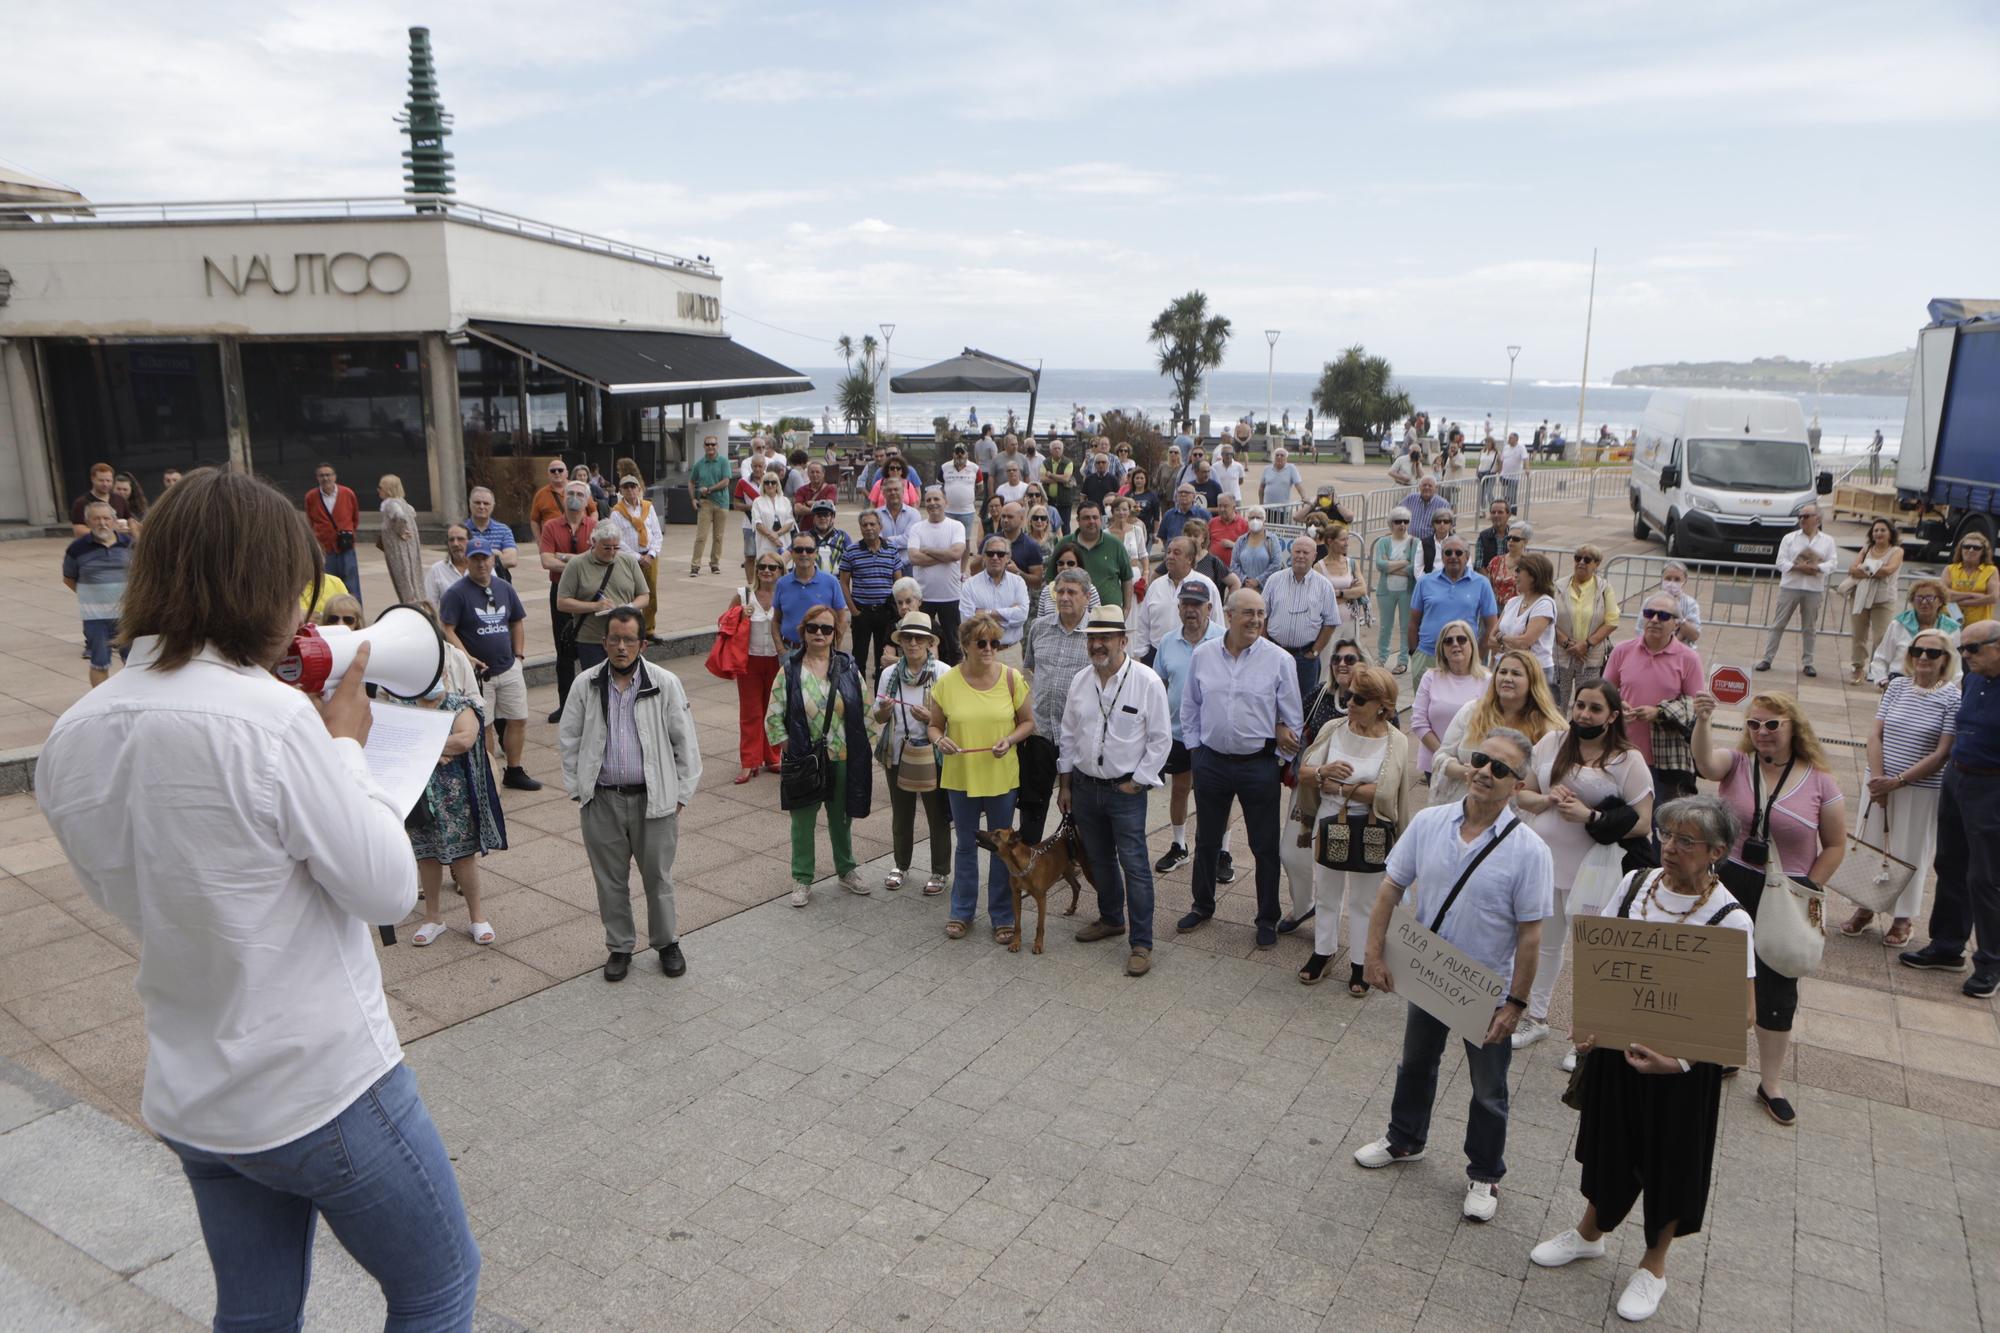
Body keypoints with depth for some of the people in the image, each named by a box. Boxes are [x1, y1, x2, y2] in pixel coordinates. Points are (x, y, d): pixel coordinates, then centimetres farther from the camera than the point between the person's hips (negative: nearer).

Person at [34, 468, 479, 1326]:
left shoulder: (70, 739, -3)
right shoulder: (273, 718, -25)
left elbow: (123, 894, 11)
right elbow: (389, 891, -18)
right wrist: (345, 744, -7)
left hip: (189, 1102, 7)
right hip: (325, 1090, -7)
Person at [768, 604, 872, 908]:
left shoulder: (848, 668, 0)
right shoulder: (790, 671, -5)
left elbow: (865, 711, 5)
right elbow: (774, 716, -3)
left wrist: (860, 749, 0)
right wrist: (789, 748, -8)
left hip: (842, 759, 2)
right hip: (804, 760, -2)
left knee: (841, 818, 17)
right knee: (802, 820, 8)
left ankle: (847, 870, 35)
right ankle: (802, 880, 22)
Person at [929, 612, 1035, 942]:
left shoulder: (1011, 678, -8)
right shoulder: (947, 682, -7)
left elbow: (1028, 722, 1)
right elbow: (935, 725, 2)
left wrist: (1010, 740, -18)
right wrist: (939, 740, -20)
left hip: (1002, 776, 0)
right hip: (961, 776, 1)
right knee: (965, 845, 16)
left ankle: (1002, 916, 26)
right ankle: (962, 911, 32)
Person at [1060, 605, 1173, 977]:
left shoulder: (1146, 682, -13)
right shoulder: (1080, 681, 3)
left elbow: (1159, 740, -8)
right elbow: (1068, 735, 11)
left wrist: (1135, 782, -10)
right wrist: (1065, 785, 11)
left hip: (1126, 790, -5)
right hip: (1084, 786, 5)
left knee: (1135, 866, -3)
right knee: (1099, 860, 19)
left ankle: (1141, 944, 6)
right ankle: (1111, 919, 38)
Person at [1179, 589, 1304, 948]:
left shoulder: (1279, 660, -9)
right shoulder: (1203, 656, -1)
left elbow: (1293, 717, -2)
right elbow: (1189, 707, 10)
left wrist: (1282, 759, -1)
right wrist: (1194, 749, 7)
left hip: (1259, 766, -2)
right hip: (1211, 763, 3)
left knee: (1265, 847, 8)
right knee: (1206, 840, 17)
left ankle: (1267, 919, 24)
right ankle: (1202, 906, 37)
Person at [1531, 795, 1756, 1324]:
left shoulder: (1730, 921, -20)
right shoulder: (1635, 883, -7)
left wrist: (1679, 1061, -30)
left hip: (1682, 1063, -4)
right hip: (1614, 1043, 4)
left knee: (1670, 1157, 15)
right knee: (1608, 1137, 22)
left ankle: (1654, 1264, 40)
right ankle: (1591, 1231, 47)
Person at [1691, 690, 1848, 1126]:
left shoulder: (1820, 780, -5)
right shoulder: (1738, 762, -5)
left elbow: (1835, 846, 1)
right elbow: (1707, 764, -29)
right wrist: (1702, 722, -46)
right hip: (1728, 885, 1)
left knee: (1778, 988, 8)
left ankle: (1771, 1083, 22)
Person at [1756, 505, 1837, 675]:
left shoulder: (1828, 541, 8)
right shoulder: (1789, 538, 6)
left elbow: (1832, 562, -1)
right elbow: (1781, 562, -1)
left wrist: (1817, 568, -19)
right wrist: (1798, 567, -17)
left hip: (1814, 589, 0)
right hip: (1789, 586, 0)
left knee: (1809, 628, 6)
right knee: (1778, 624, 1)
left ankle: (1808, 663, 13)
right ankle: (1767, 658, 5)